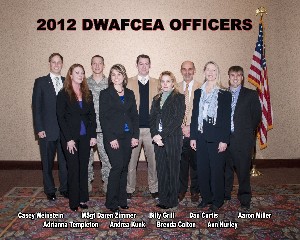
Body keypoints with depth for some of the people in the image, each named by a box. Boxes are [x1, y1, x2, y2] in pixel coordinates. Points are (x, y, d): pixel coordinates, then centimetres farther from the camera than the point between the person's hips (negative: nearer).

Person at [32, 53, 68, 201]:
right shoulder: (40, 82, 2)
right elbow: (36, 106, -2)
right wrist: (39, 129, -8)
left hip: (65, 130, 2)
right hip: (47, 130, -1)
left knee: (65, 161, 7)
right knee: (47, 162, 9)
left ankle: (65, 188, 24)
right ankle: (50, 191, 25)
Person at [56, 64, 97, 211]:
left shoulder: (87, 94, 8)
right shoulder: (64, 94, -4)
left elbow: (92, 115, 7)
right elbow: (60, 117, -7)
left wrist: (93, 135, -1)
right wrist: (69, 139, -13)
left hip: (85, 137, 4)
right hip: (70, 137, -3)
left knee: (84, 167, 8)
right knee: (73, 168, 1)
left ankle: (83, 199, 19)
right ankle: (74, 201, 13)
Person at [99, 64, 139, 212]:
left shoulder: (130, 94, 12)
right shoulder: (105, 94, 1)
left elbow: (135, 115, 10)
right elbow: (103, 118, -5)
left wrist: (135, 136, 1)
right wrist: (111, 138, -13)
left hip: (128, 136, 4)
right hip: (112, 137, -4)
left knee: (124, 168, 7)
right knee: (117, 166, -11)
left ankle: (122, 199, 20)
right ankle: (111, 202, 4)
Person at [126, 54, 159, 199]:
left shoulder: (156, 84, 10)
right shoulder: (129, 83, 6)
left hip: (151, 128, 1)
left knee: (153, 160, 7)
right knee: (131, 160, 5)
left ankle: (154, 188, 23)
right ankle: (129, 189, 21)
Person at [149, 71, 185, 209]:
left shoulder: (179, 98, 0)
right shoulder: (156, 99, 17)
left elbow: (177, 119, -11)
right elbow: (152, 118, 10)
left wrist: (162, 135, -14)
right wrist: (155, 135, -7)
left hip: (173, 138, -5)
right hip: (158, 139, 5)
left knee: (173, 169, 2)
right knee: (161, 170, 8)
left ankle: (172, 200, 13)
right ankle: (163, 199, 19)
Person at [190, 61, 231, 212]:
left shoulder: (224, 94, 0)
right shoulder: (198, 93, 11)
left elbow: (227, 119, -4)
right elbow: (194, 116, 9)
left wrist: (224, 140, -11)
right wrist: (193, 137, 3)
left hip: (216, 138, -4)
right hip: (201, 137, 4)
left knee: (216, 170, 1)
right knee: (202, 169, 9)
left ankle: (217, 201, 17)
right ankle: (205, 197, 25)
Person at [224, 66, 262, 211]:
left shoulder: (251, 95, 5)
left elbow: (257, 116, 4)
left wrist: (248, 132, 1)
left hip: (243, 140, -2)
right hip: (225, 138, 2)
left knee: (243, 171, 1)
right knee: (226, 169, 10)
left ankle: (244, 201, 14)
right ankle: (225, 195, 26)